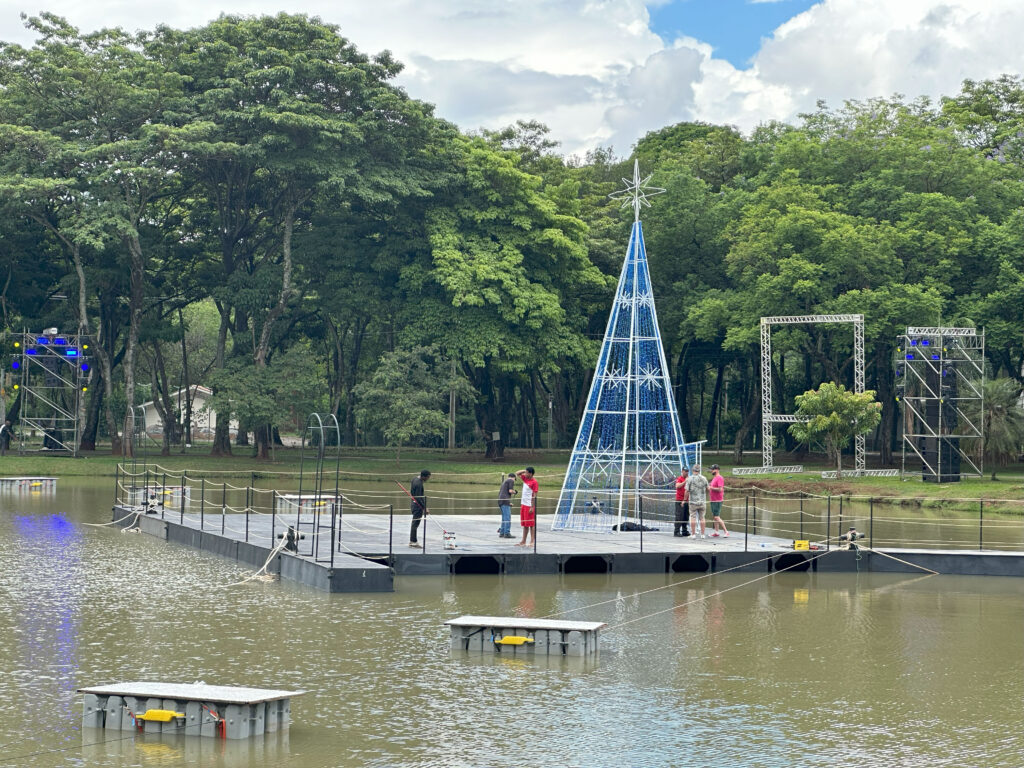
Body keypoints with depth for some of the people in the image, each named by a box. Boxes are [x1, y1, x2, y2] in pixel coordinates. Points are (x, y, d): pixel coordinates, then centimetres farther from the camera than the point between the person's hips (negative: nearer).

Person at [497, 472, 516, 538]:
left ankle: (501, 533, 14)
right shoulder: (511, 481, -1)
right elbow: (510, 491, -14)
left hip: (500, 500, 9)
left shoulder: (505, 481, 25)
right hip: (505, 500, -9)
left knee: (504, 518, 14)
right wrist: (514, 492, 9)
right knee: (507, 518, -8)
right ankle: (507, 533, -11)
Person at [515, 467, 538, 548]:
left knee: (531, 524, -5)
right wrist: (524, 470, 7)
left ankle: (532, 541, -2)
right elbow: (517, 473, 23)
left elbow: (534, 496, -15)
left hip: (529, 506, -8)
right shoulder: (525, 479, 10)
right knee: (525, 525, 12)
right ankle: (523, 541, 17)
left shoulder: (534, 482, -13)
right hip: (523, 504, 8)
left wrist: (532, 507, -19)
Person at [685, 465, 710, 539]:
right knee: (702, 518, 9)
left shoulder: (689, 479, -7)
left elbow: (687, 491, -9)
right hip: (702, 502, 3)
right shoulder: (704, 478, 2)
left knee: (693, 517, 2)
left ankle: (693, 534, -1)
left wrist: (685, 499, 3)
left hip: (693, 502, -3)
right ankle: (703, 534, 9)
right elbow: (707, 489, 10)